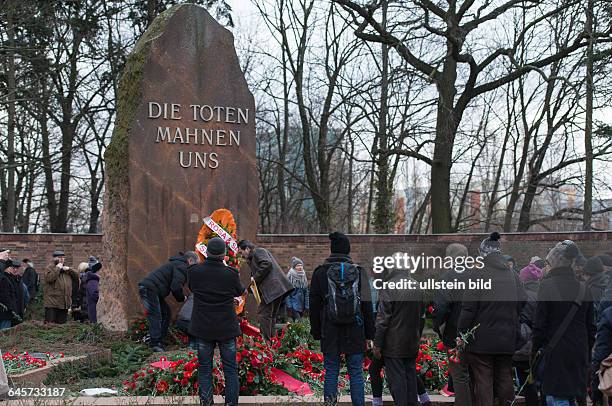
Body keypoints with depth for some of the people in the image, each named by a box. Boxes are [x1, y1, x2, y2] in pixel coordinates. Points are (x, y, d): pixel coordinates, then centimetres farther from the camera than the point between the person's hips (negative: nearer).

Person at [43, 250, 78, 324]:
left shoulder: (65, 267, 19)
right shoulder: (49, 267, -2)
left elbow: (76, 275, 15)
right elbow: (49, 278, -21)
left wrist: (69, 269, -1)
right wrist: (57, 268, -15)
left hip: (64, 303, 7)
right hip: (52, 303, -7)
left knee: (62, 322, 11)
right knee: (50, 324, -8)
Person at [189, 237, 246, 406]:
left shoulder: (194, 272, -12)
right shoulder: (231, 274, -16)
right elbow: (239, 292, 5)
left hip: (202, 328, 1)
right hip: (226, 328, -1)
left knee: (204, 369, 11)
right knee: (230, 369, 9)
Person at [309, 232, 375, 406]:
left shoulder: (320, 272, 0)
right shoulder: (358, 271, 2)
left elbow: (314, 305, 3)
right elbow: (367, 306, 4)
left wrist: (316, 332, 11)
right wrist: (369, 334, 10)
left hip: (330, 333, 0)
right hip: (355, 333, 0)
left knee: (331, 372, 7)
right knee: (356, 373, 5)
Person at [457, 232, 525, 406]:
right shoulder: (513, 276, 5)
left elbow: (468, 308, -13)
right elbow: (521, 306, 10)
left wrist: (461, 333, -5)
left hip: (482, 340, -5)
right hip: (507, 339, 5)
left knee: (483, 381, 1)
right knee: (505, 379, 14)